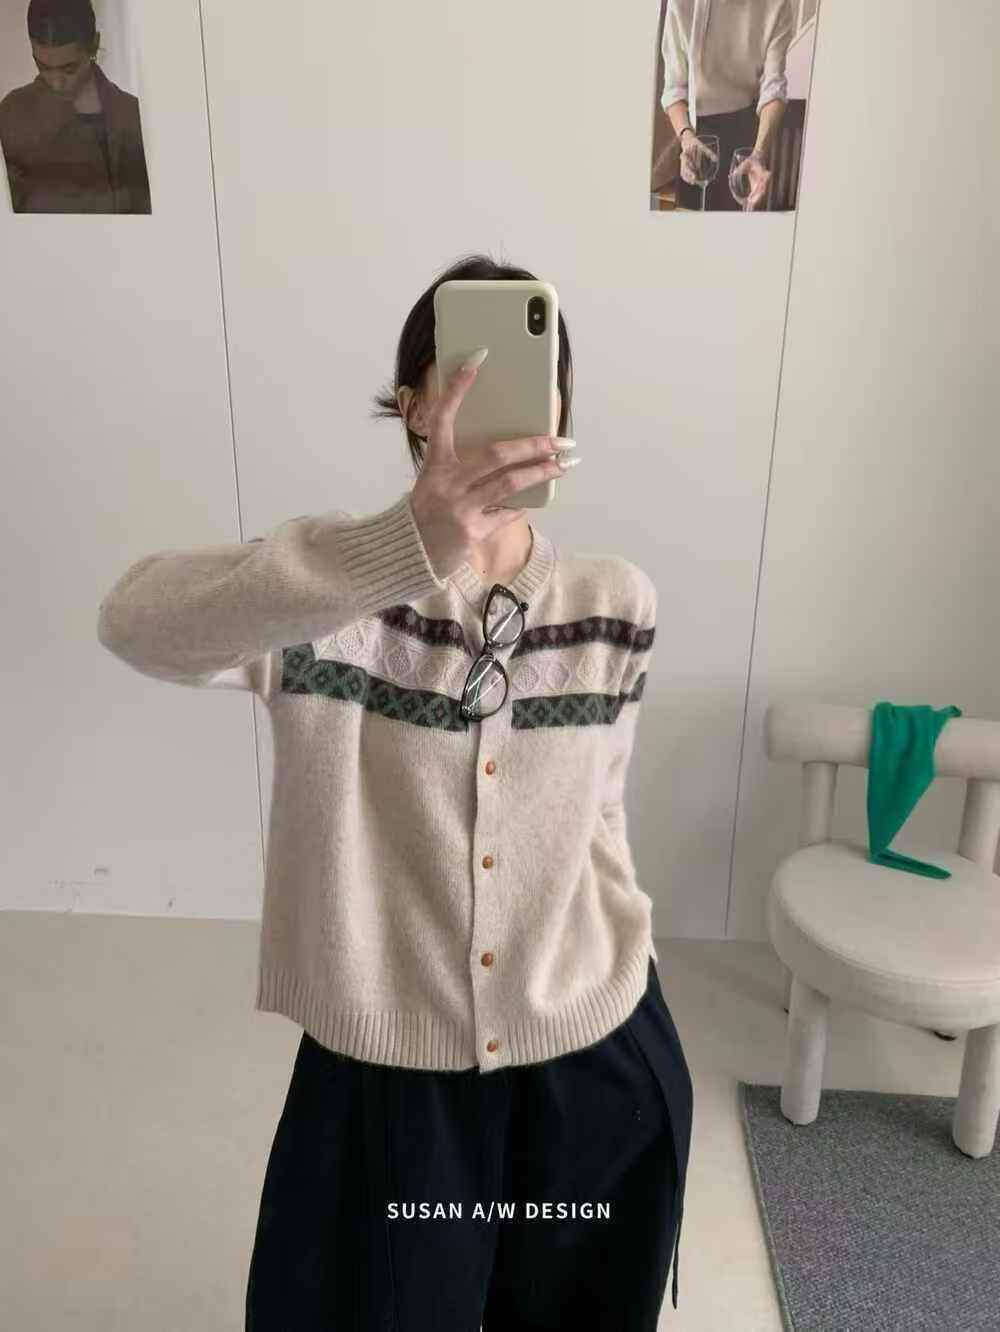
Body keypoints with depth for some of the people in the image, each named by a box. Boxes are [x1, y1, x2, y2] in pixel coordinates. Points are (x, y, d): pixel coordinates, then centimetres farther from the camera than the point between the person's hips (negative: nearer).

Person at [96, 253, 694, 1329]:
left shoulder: (617, 603, -6)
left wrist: (620, 968, 13)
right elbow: (138, 623, -38)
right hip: (385, 1072, -2)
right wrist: (411, 541, -51)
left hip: (594, 1066, 3)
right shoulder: (331, 589, -17)